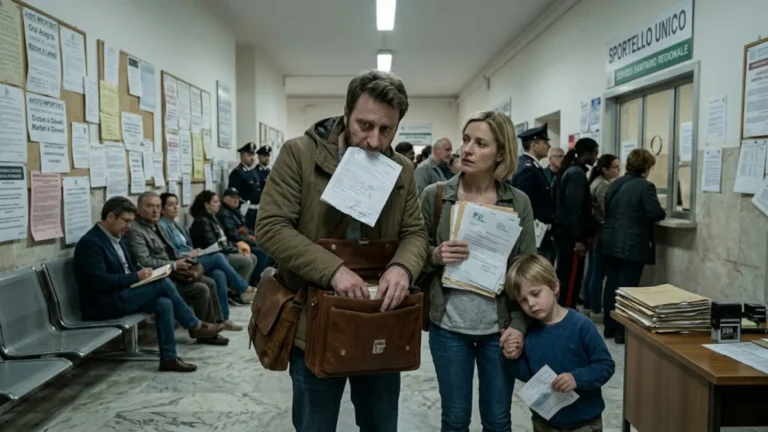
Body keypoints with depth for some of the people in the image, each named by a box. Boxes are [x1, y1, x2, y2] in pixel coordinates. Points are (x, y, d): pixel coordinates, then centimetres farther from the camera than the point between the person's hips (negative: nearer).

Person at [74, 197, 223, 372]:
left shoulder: (116, 237, 13)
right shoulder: (90, 242, -17)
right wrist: (136, 277, -21)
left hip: (121, 295, 9)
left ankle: (169, 357, -13)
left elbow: (128, 266, 23)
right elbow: (100, 281, -25)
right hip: (104, 304, -9)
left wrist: (142, 272, 0)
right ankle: (195, 326, -5)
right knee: (163, 283, -20)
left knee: (164, 303, -17)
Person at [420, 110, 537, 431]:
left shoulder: (519, 202, -2)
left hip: (499, 327, 1)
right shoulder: (434, 196, -4)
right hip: (449, 326, 0)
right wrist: (435, 256, -19)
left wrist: (519, 324, -8)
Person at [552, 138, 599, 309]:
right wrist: (579, 239, -21)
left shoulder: (569, 170, 13)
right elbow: (574, 209, -22)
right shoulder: (577, 174, -16)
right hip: (571, 234, -10)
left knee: (565, 275, 16)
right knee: (572, 278, -4)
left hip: (564, 231, 10)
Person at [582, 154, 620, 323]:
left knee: (592, 271, 13)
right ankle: (596, 311, -1)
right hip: (602, 233, -10)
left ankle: (588, 307, 20)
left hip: (594, 231, 10)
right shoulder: (603, 186, -16)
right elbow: (608, 212, -21)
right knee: (599, 273, -5)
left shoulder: (597, 182, 15)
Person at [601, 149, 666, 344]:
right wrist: (663, 211, 6)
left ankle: (610, 327, 20)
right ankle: (622, 331, 5)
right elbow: (655, 214, -15)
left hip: (610, 243, 7)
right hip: (632, 246, -7)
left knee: (612, 284, 12)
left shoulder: (615, 184, 10)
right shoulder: (645, 186, -12)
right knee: (627, 288, -1)